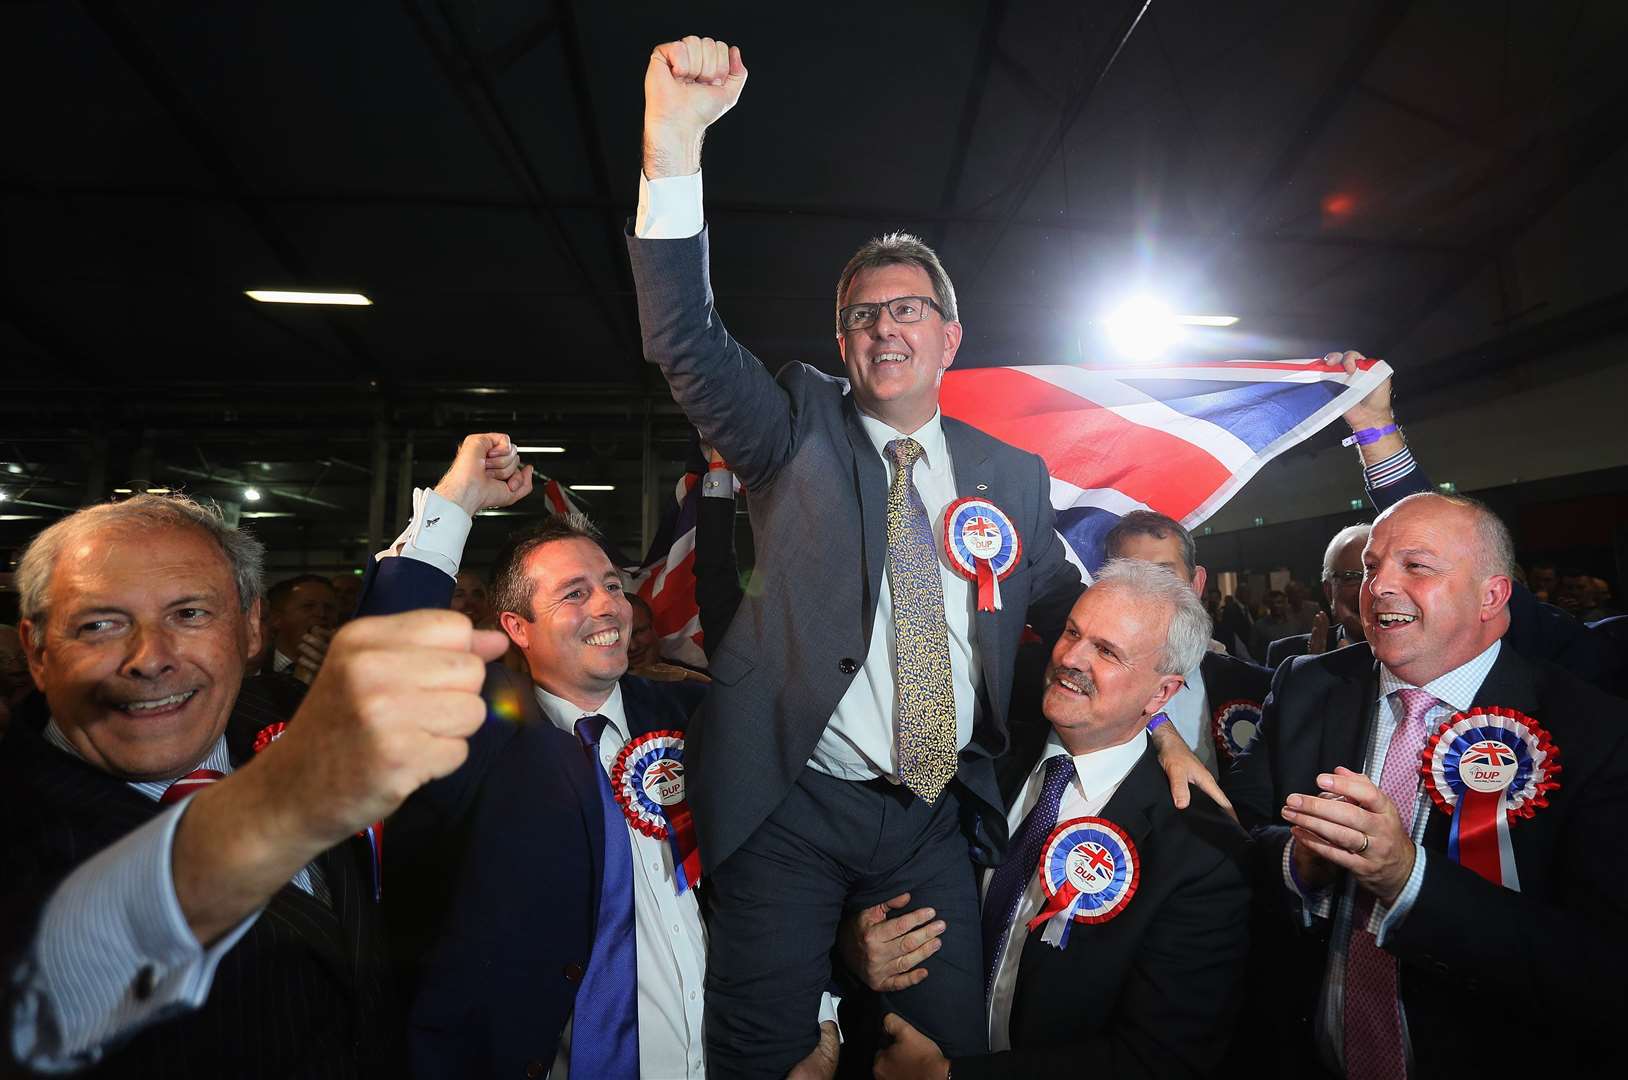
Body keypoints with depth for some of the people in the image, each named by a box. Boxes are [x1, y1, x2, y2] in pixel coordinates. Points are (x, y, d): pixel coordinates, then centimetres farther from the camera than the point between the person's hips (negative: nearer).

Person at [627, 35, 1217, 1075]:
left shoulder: (1013, 474, 6)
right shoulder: (799, 430, -1)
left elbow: (1072, 613, 12)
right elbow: (687, 343, -15)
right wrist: (675, 141, -26)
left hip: (938, 822, 3)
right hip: (789, 809, -2)